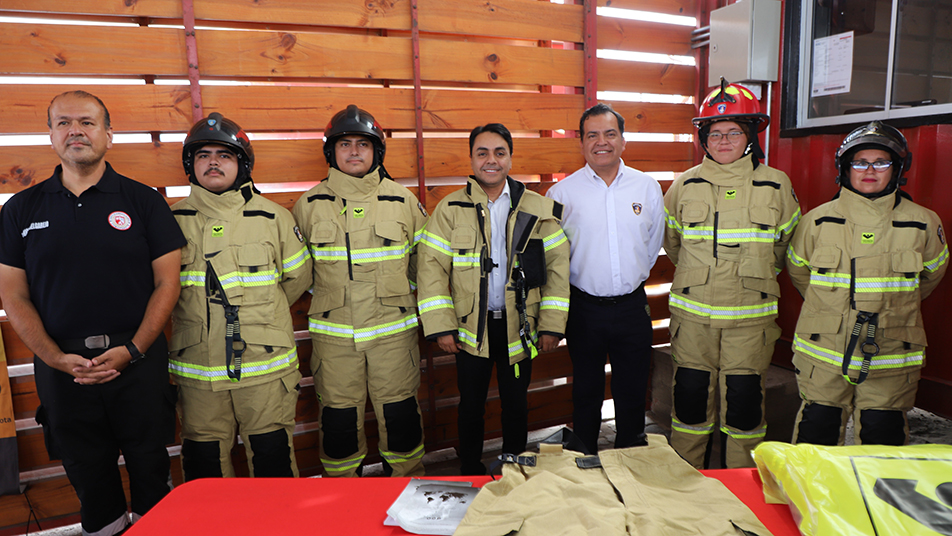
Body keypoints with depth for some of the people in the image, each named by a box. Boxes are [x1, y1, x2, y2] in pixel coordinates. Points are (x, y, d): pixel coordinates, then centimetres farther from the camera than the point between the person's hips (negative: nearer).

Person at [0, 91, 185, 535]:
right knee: (87, 473, 14)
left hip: (138, 362, -1)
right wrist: (56, 358, -8)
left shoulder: (144, 201, 0)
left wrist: (132, 350, -12)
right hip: (61, 368, 2)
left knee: (150, 466, 10)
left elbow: (167, 283, -3)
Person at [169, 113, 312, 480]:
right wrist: (202, 318, 12)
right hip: (197, 368, 2)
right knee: (204, 462, 12)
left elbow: (297, 277, 11)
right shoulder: (174, 221, 4)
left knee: (273, 456, 7)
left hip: (266, 365, -1)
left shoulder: (273, 218, 1)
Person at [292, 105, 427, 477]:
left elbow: (423, 261, 12)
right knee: (338, 417, 8)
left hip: (394, 329, 0)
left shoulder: (403, 201, 4)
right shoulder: (309, 205, 4)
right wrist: (326, 293, 10)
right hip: (333, 333, 0)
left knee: (400, 415, 7)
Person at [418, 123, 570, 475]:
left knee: (516, 404, 14)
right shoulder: (450, 209, -2)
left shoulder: (538, 208, 1)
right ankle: (469, 473, 33)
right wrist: (441, 326, -11)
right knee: (471, 404, 13)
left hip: (519, 326, 1)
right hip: (470, 327, -1)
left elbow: (556, 265, 1)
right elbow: (432, 267, -4)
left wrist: (552, 325, -4)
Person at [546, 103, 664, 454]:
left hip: (632, 305, 2)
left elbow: (653, 243, 14)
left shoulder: (648, 187, 2)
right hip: (584, 307, -1)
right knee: (586, 392, 13)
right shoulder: (561, 193, -5)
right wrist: (584, 280, 7)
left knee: (633, 391, 14)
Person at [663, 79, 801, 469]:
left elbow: (788, 247, 15)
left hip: (751, 315, 0)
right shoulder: (684, 185, 2)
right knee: (691, 395, 8)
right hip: (692, 313, 1)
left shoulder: (776, 186, 1)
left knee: (744, 400, 6)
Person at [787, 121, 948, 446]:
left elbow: (931, 274, 19)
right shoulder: (818, 221, -2)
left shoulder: (923, 224, 0)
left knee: (883, 436, 8)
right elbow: (798, 270, 14)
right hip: (823, 353, 0)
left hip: (891, 357, 1)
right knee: (817, 431, 7)